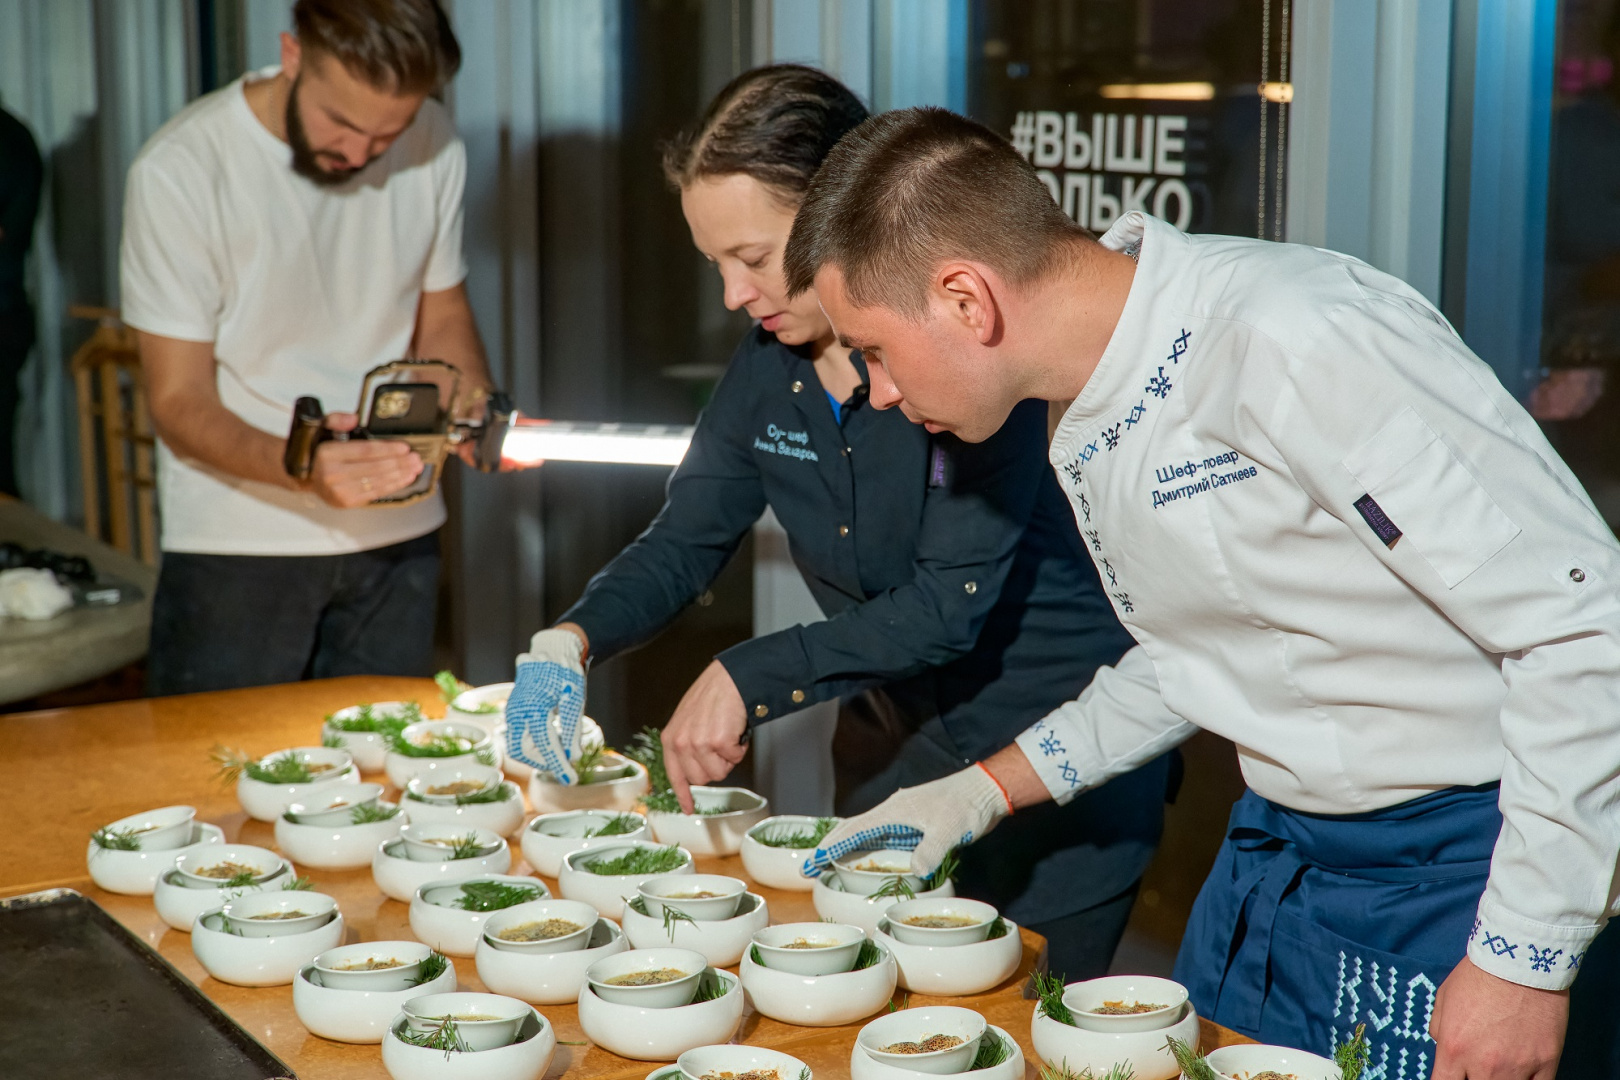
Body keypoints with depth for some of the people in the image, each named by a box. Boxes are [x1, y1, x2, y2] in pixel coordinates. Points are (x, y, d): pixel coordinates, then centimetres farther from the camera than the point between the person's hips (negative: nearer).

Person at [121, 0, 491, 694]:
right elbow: (179, 404, -14)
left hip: (399, 533, 4)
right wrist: (301, 468, -34)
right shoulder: (178, 172, -16)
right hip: (236, 544, -3)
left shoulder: (432, 146, -3)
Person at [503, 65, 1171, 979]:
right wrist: (575, 639, -15)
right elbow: (684, 543, 5)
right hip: (896, 749, 6)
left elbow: (947, 603, -26)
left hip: (1062, 764, -6)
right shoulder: (768, 365, -1)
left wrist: (750, 678, -28)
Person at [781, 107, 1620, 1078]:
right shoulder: (1089, 423, 4)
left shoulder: (1296, 341, -26)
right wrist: (979, 795, 17)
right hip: (1275, 853, 8)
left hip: (1455, 875, -8)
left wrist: (1526, 959, -21)